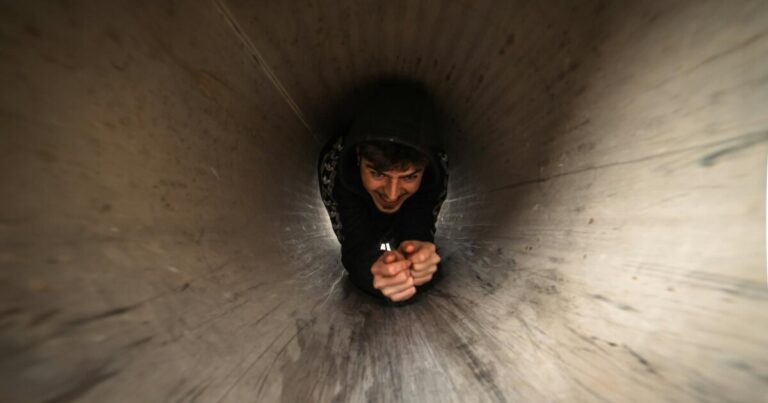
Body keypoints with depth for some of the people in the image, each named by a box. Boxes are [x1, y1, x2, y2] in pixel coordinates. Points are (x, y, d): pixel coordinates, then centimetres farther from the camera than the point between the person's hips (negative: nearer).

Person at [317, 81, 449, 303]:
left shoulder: (438, 167, -38)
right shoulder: (334, 164, -41)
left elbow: (420, 233, -38)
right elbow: (355, 244, -41)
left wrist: (420, 261, -63)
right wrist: (372, 271, -65)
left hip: (408, 223, 1)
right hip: (357, 220, 0)